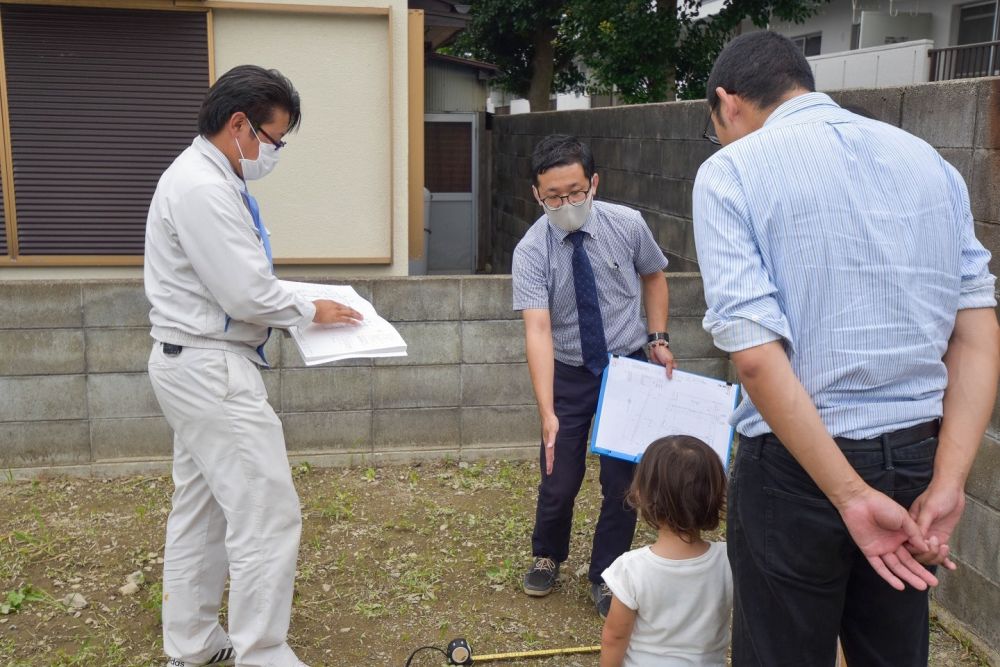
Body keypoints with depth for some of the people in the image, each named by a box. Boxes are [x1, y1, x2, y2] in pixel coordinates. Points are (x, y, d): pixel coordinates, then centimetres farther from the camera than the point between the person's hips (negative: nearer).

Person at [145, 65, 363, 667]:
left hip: (197, 366, 11)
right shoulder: (202, 188, -21)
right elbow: (248, 295, -23)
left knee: (201, 511, 18)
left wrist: (294, 305, 7)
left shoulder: (211, 179, 11)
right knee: (268, 517, -4)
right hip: (212, 370, -11)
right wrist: (312, 310, -7)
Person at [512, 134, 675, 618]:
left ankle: (605, 577, 25)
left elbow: (653, 276, 10)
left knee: (623, 480, 3)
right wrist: (547, 412, -38)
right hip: (569, 374, -1)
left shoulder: (627, 225, -12)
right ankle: (547, 557, 36)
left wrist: (659, 337, -1)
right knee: (560, 480, 4)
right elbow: (537, 330, -29)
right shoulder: (531, 251, -18)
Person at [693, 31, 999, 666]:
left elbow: (758, 354, -19)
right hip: (915, 459, 5)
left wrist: (850, 495, -17)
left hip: (796, 468, -5)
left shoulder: (730, 171, -8)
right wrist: (946, 484, -6)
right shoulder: (929, 160, 8)